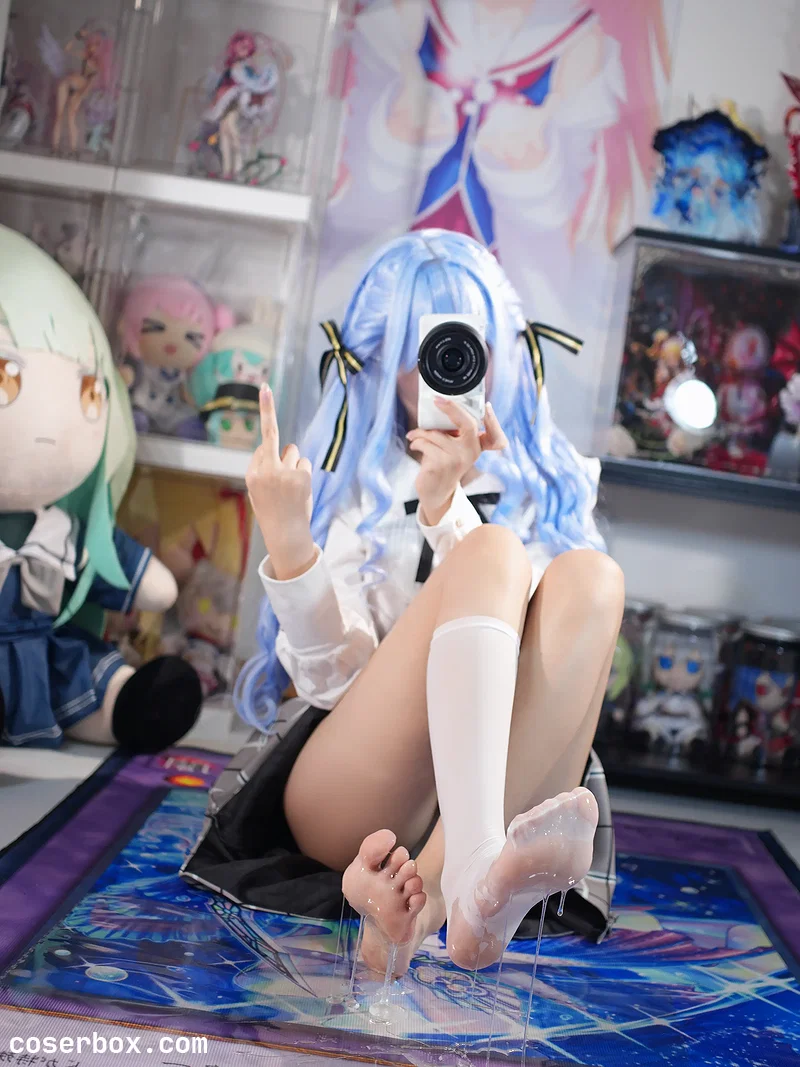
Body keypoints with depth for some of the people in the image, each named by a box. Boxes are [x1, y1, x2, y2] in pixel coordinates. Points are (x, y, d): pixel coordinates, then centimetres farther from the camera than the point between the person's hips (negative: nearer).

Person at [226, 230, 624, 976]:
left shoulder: (549, 484, 17)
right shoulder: (352, 483, 12)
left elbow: (505, 623, 1)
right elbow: (333, 677, 0)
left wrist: (444, 505, -11)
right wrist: (287, 543, -16)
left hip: (499, 788, 2)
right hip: (350, 798, -1)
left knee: (589, 576, -22)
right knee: (492, 553, -23)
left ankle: (433, 888, -39)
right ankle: (478, 874, -49)